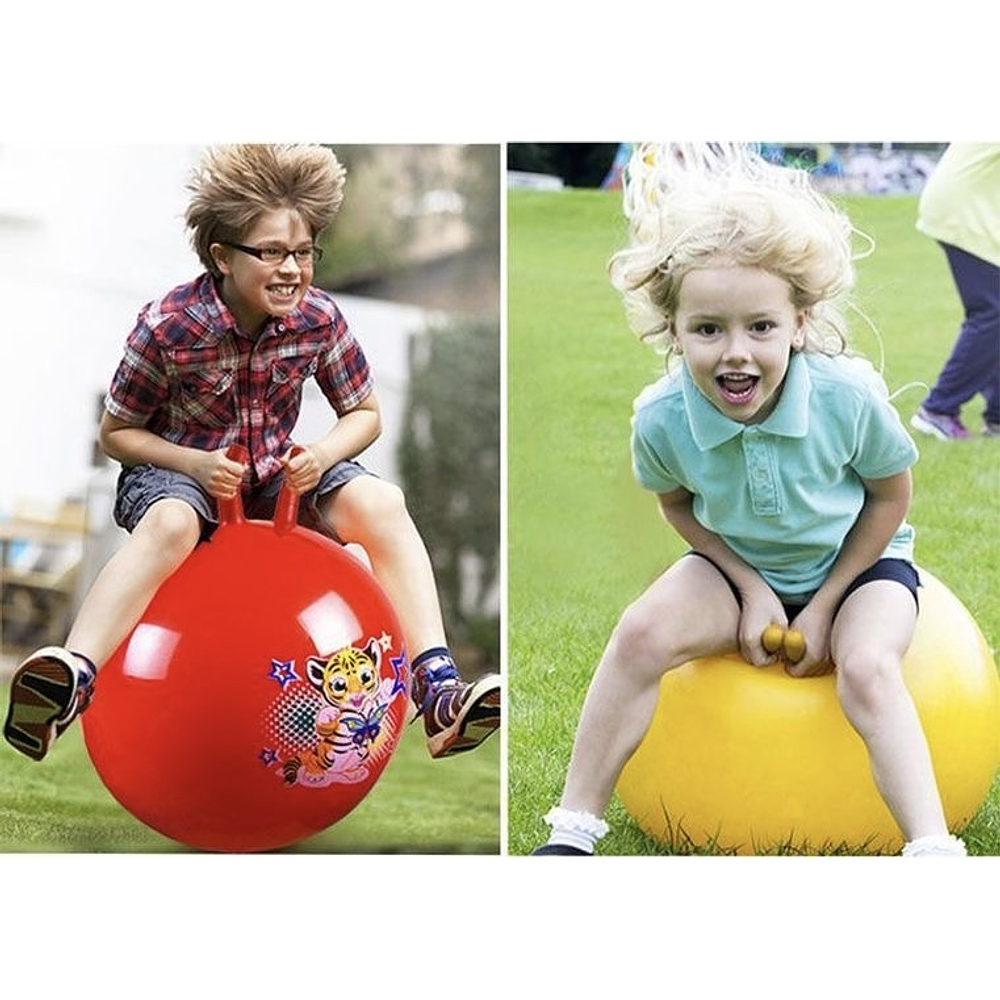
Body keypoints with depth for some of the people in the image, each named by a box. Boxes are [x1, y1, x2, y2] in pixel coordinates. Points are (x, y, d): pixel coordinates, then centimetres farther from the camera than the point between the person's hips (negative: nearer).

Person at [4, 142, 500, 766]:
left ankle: (437, 690, -30)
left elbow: (365, 415, 3)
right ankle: (71, 681, -54)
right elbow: (116, 433, -7)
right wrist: (196, 463, -24)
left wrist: (320, 457, -19)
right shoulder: (169, 327, -20)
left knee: (382, 502, -23)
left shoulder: (320, 320, -11)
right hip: (177, 470, -4)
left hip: (280, 472, 4)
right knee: (169, 523, -40)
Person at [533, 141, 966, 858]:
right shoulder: (661, 418, -24)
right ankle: (573, 829, -14)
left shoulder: (850, 396, -29)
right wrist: (750, 588, -11)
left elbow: (891, 496, -10)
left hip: (858, 564, -2)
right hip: (739, 566, 2)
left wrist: (824, 608, -12)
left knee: (867, 668, -31)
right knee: (642, 633, -23)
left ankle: (932, 843, -32)